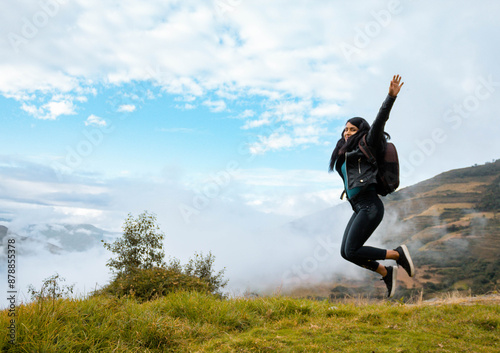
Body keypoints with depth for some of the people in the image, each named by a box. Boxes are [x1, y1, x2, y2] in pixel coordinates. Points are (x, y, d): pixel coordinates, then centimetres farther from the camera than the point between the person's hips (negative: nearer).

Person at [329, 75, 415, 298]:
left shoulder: (366, 146, 0)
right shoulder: (346, 154, 22)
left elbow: (378, 123, -12)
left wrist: (391, 97, -20)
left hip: (370, 206, -9)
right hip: (359, 208, 9)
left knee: (352, 251, -14)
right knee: (345, 252, 4)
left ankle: (398, 254, 1)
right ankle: (386, 273, 17)